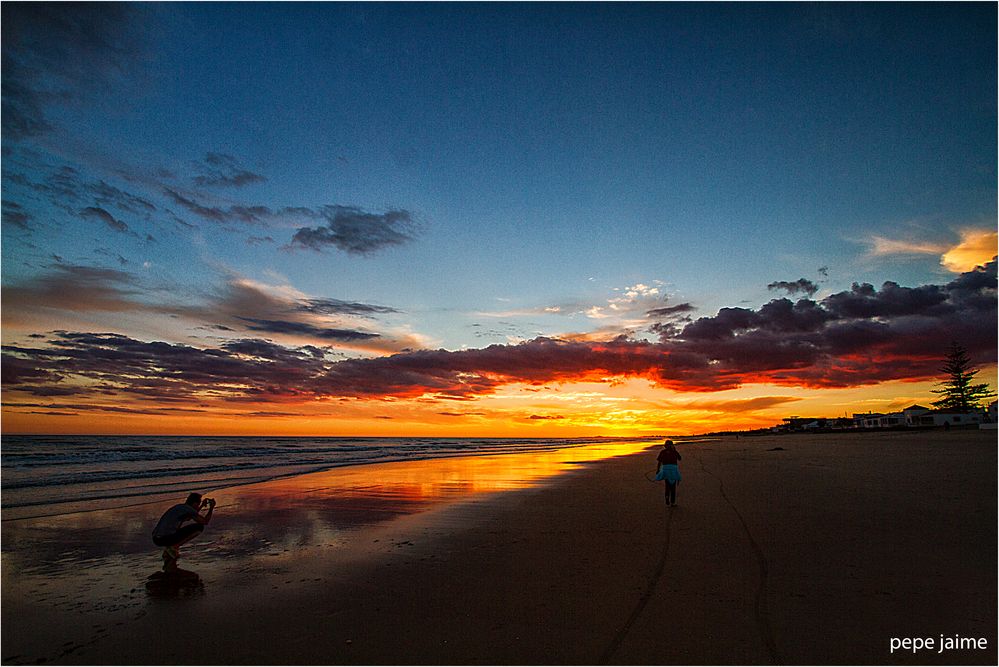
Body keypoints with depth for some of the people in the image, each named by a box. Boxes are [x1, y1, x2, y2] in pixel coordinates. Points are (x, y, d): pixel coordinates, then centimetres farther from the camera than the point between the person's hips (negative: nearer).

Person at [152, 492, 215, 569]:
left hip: (156, 539, 9)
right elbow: (205, 522, 1)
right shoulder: (188, 509, -6)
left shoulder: (178, 507, 20)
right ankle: (173, 547, -5)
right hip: (165, 539, -9)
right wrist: (211, 508, 13)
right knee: (199, 527, -6)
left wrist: (202, 506, 39)